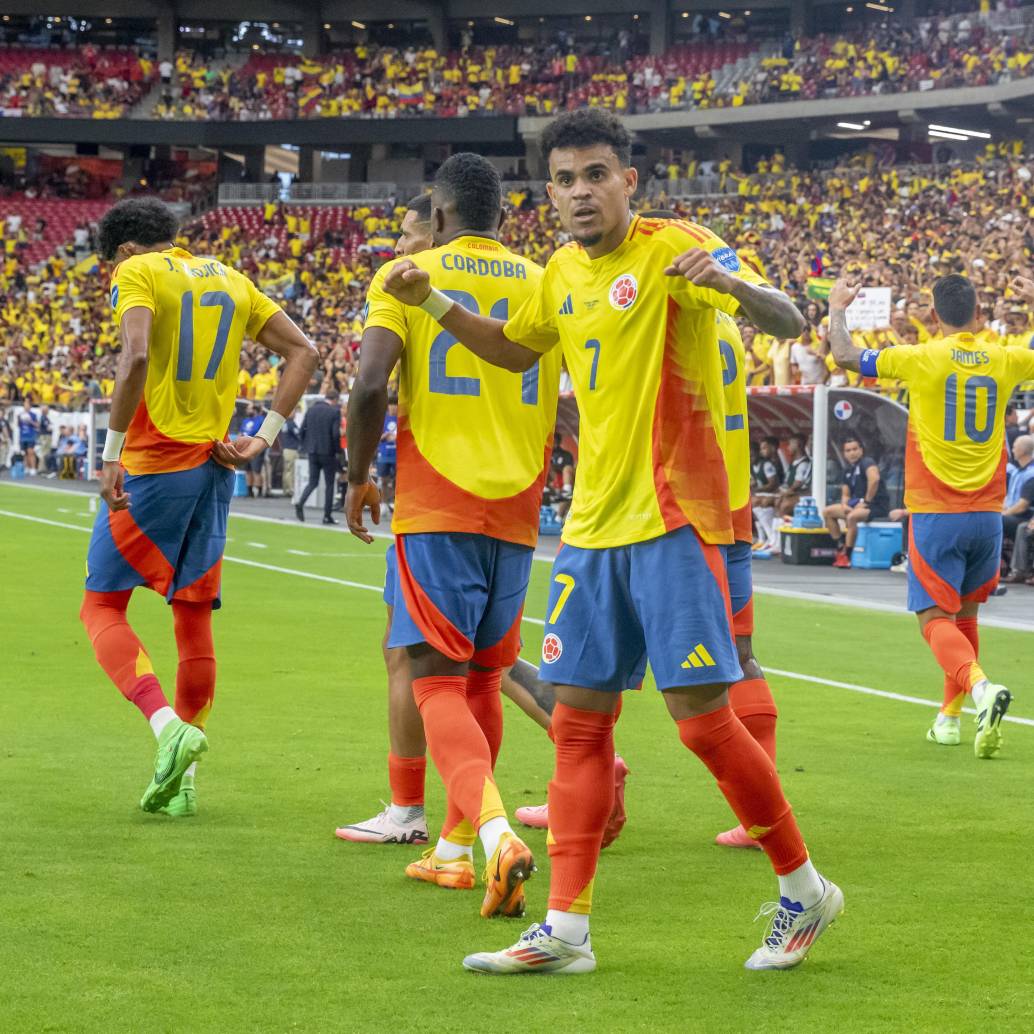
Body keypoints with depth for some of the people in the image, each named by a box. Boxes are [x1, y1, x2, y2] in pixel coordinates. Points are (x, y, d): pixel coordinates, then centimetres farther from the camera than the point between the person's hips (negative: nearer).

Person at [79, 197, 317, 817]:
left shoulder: (138, 272, -5)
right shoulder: (229, 280, 15)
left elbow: (136, 357, -22)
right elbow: (304, 352, 12)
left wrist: (112, 451, -16)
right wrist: (266, 438, 8)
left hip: (153, 465, -6)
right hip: (215, 465, 6)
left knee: (103, 608, 4)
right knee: (194, 617, 12)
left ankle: (168, 725, -17)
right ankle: (181, 781, 14)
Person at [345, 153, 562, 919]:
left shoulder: (407, 276, -1)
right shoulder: (545, 286, 9)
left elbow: (370, 386, -13)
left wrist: (359, 479, 1)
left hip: (436, 508, -4)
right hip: (516, 510, 4)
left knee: (439, 682, -6)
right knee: (483, 679, 17)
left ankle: (495, 829, -30)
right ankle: (455, 848, 26)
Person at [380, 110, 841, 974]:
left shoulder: (671, 248, -10)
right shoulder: (564, 272, 11)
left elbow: (787, 322, -21)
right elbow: (514, 349, 31)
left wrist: (728, 282, -41)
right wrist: (431, 302, 18)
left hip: (673, 521, -7)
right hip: (594, 525, 7)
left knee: (702, 715, -7)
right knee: (578, 719, 5)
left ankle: (803, 889, 11)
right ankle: (566, 928, 9)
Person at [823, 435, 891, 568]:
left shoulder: (867, 463, -12)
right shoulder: (848, 470, 14)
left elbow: (874, 479, -32)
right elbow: (845, 494, 18)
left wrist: (866, 502, -25)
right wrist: (845, 505, -6)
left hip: (877, 506, -10)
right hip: (858, 504, 10)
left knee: (852, 517, -37)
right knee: (827, 512, 7)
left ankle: (847, 556, -27)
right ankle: (840, 549, 3)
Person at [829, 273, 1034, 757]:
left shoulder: (924, 359, -9)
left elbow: (845, 355, -5)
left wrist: (837, 308, 12)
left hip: (936, 513, -4)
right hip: (987, 513, 4)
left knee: (937, 619, -6)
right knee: (966, 615, 20)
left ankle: (980, 687, -32)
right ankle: (951, 716, 24)